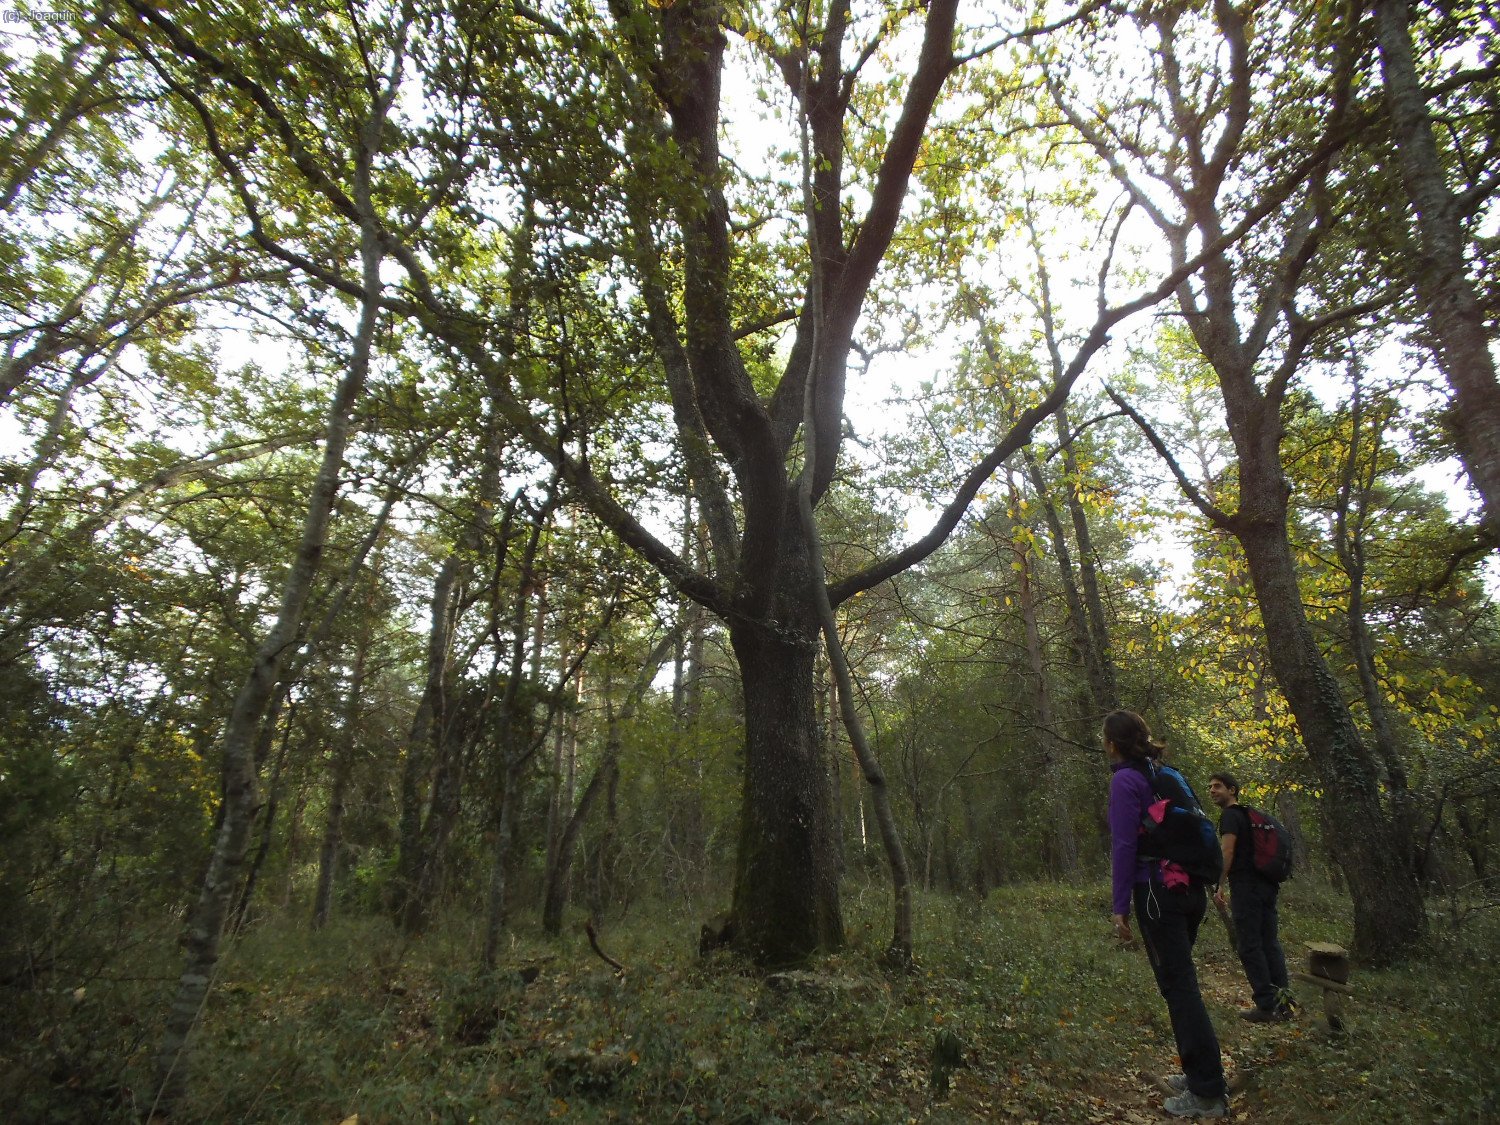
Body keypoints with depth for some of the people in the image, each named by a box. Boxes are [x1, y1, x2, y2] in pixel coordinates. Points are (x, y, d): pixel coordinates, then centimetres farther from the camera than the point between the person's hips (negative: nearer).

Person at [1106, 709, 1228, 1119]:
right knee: (1181, 981, 20)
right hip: (1192, 889, 8)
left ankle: (1208, 1093, 6)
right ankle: (1200, 1073, 30)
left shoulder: (1125, 780, -13)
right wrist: (1200, 883, 22)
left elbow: (1124, 844, -16)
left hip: (1159, 893, -8)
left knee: (1178, 985, 0)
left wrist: (1121, 906, -11)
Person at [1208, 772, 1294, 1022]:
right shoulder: (1248, 814, 19)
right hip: (1267, 886, 9)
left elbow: (1227, 852, -17)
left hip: (1246, 886, -9)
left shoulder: (1230, 815, -9)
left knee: (1250, 946, -4)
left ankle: (1267, 1006, -2)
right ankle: (1283, 1003, 14)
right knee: (1270, 943, 11)